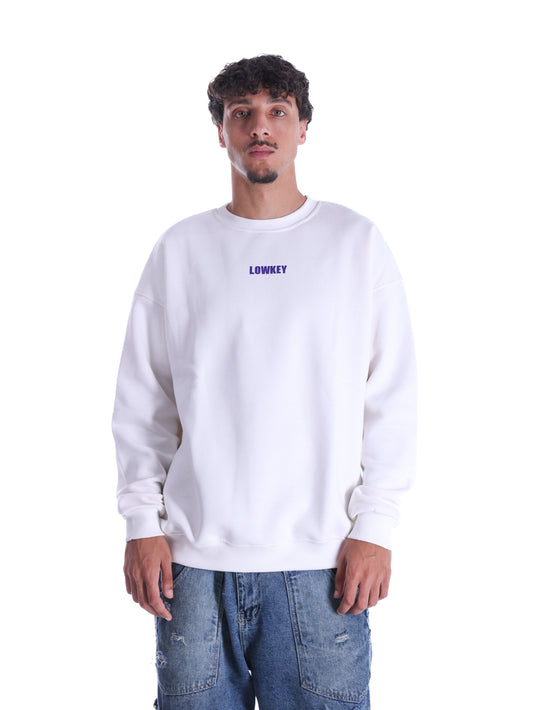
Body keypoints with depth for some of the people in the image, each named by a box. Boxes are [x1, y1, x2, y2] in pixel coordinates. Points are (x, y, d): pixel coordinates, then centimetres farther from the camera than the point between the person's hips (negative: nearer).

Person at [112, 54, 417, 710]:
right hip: (195, 557, 1)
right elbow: (140, 402, 9)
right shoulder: (179, 249, 8)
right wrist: (142, 523, 1)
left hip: (319, 559, -1)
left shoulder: (357, 243, 5)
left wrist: (374, 529, -5)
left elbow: (393, 401, 2)